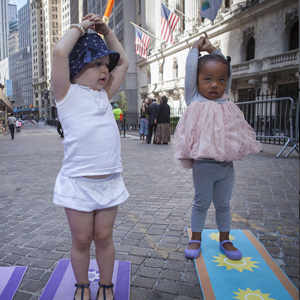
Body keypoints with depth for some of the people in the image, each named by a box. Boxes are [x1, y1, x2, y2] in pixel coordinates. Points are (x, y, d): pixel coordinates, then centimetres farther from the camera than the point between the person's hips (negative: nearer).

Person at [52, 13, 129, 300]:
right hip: (78, 182, -4)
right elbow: (60, 52, -18)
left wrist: (106, 31, 18)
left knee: (104, 237, 14)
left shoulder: (104, 95, 14)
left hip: (110, 181, 5)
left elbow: (123, 62, 23)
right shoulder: (68, 93, -2)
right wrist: (80, 27, -1)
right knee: (81, 240, 11)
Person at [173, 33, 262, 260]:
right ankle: (196, 239, 28)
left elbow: (227, 68, 15)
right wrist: (196, 48, 9)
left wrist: (212, 49, 21)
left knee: (223, 204, 17)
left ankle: (225, 240, 32)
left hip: (227, 165, 4)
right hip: (204, 165, -4)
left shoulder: (225, 101, 6)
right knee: (201, 203, 11)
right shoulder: (195, 100, -4)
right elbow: (190, 69, -5)